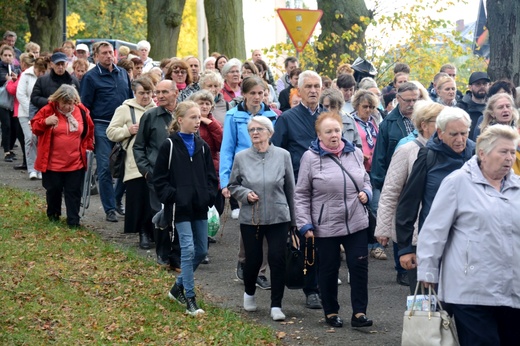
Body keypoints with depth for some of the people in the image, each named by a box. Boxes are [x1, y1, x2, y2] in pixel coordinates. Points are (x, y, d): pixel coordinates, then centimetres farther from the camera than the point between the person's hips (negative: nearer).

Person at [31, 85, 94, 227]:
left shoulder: (82, 111, -3)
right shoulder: (48, 110, -9)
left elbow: (89, 130, 13)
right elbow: (35, 127, -2)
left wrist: (88, 146, 9)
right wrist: (45, 122, -21)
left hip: (75, 162, 1)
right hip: (52, 161, -1)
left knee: (73, 191, 4)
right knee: (53, 189, 15)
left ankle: (73, 220, 9)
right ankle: (53, 214, 37)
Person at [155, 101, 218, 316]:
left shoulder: (202, 146, 10)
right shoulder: (169, 145, -4)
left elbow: (211, 176, 15)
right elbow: (159, 179, -3)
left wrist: (210, 196, 1)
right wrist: (172, 197, -12)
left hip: (200, 208, 6)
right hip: (181, 208, -6)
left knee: (201, 251, 9)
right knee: (188, 250, -11)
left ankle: (178, 287, 28)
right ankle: (190, 299, -5)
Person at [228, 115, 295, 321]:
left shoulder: (283, 155, -1)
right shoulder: (241, 157, 0)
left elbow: (290, 189, 5)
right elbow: (232, 186, 10)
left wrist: (293, 219, 8)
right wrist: (245, 194, -11)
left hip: (278, 218, 0)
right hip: (250, 218, 0)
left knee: (278, 259, -6)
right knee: (253, 259, 7)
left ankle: (276, 305, 4)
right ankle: (249, 294, 36)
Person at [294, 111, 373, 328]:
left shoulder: (355, 153, 4)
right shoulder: (310, 158, -7)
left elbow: (365, 180, 20)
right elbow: (301, 195, -3)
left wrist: (366, 193, -2)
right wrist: (305, 225, -8)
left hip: (357, 224, 3)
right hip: (325, 227, -3)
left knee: (359, 266, 0)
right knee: (328, 270, 9)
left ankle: (359, 313, 7)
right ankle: (331, 312, 25)